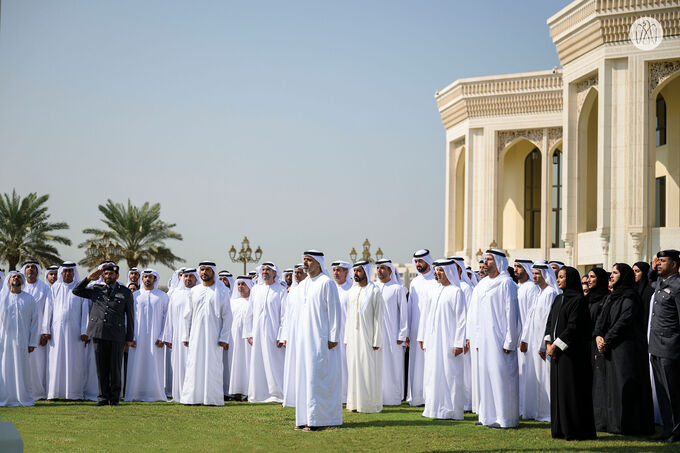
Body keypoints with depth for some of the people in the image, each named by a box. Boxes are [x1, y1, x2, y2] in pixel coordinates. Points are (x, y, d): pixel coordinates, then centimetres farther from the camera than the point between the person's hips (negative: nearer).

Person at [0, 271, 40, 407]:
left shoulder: (29, 299, 6)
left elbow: (35, 321, 5)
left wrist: (32, 342, -2)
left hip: (21, 340, 0)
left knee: (22, 369, 1)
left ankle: (24, 398, 9)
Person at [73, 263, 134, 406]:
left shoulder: (125, 293, 7)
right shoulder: (96, 290, 14)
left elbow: (130, 317, 8)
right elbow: (76, 291, 18)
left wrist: (130, 338, 3)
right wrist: (89, 278, 5)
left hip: (117, 335, -2)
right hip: (99, 334, 2)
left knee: (115, 368, 0)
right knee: (101, 368, 4)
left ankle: (114, 398, 7)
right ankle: (103, 397, 9)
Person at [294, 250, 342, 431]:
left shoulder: (326, 283, -9)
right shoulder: (303, 284, 15)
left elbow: (334, 311, -12)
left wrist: (333, 337, -16)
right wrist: (298, 334, 17)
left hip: (320, 339, -8)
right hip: (304, 338, 8)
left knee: (317, 376, -9)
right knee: (304, 375, 7)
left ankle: (319, 419, -6)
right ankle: (305, 418, 11)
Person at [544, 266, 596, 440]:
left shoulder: (578, 300, -10)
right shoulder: (558, 299, 15)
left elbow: (573, 327, -16)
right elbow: (550, 321, 15)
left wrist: (556, 345, -15)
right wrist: (548, 343, 1)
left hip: (571, 351, -8)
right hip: (556, 352, 8)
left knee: (571, 389, -6)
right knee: (558, 388, 9)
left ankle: (575, 430, -3)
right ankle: (561, 429, 14)